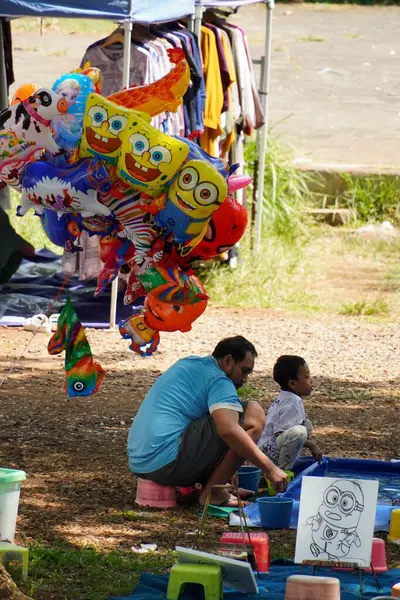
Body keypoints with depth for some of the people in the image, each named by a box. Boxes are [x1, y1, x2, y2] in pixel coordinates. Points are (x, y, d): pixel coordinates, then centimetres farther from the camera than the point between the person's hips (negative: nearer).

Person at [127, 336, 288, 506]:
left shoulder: (188, 364, 23)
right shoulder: (217, 379, -6)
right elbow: (228, 430, -24)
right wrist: (269, 468, -19)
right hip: (169, 463, -10)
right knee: (254, 414, -9)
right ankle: (212, 492, -7)